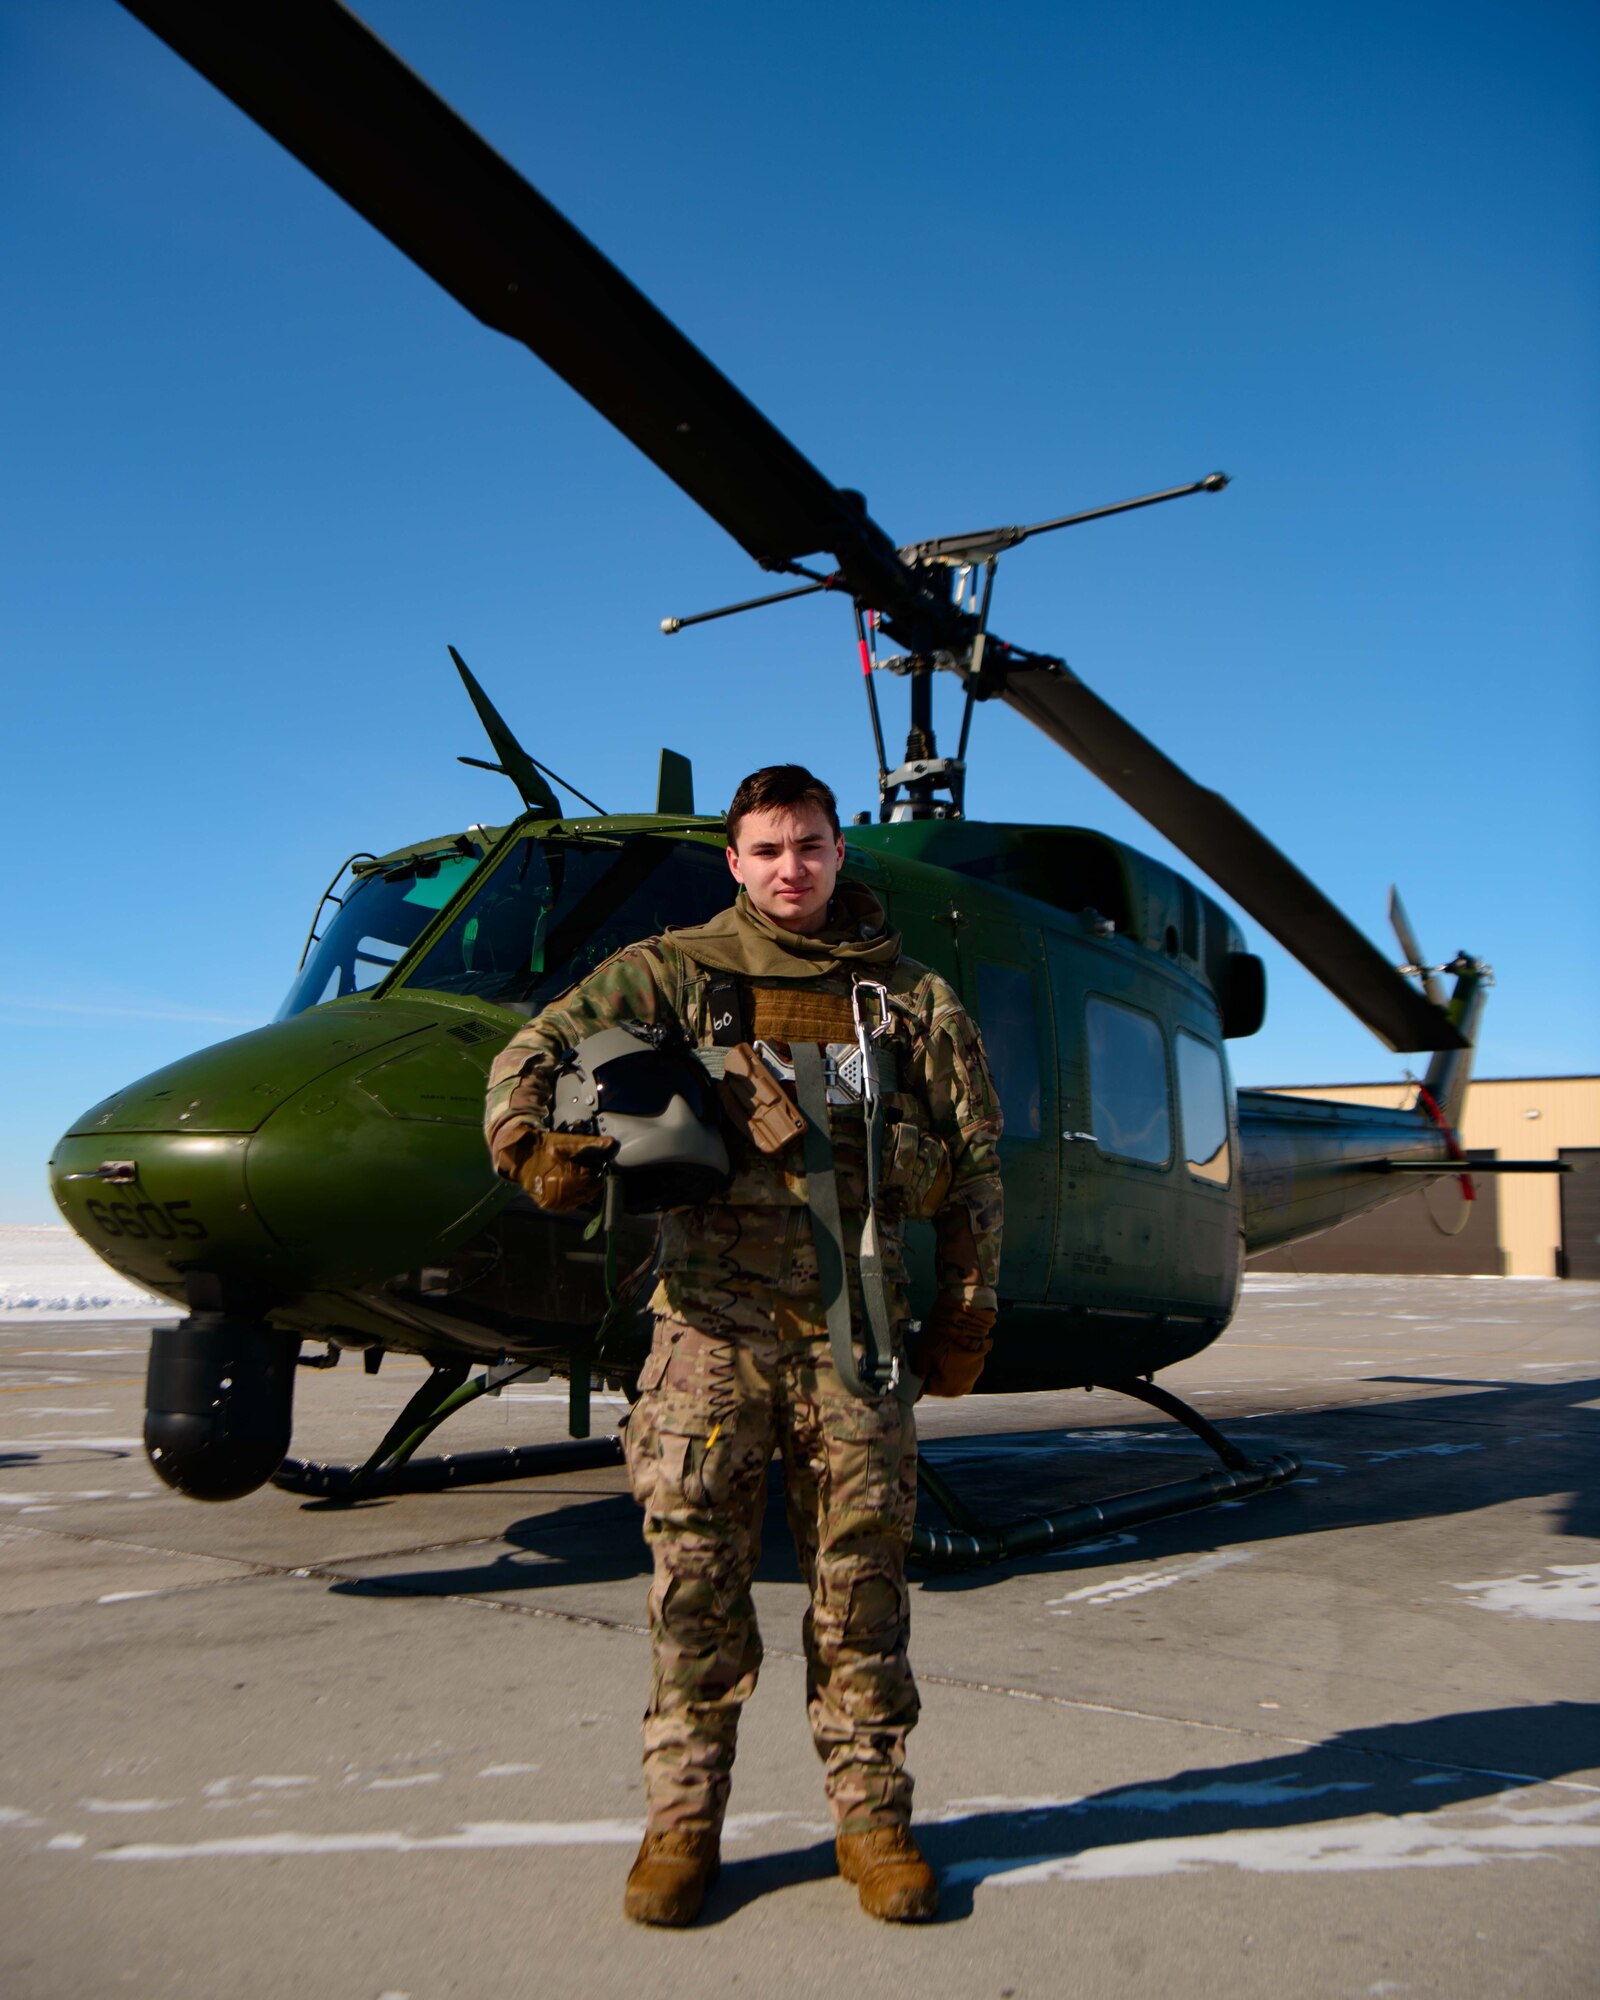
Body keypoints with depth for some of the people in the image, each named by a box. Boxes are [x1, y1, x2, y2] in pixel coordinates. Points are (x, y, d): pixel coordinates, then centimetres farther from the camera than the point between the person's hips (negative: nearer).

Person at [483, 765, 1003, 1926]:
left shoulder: (911, 997, 12)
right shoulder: (675, 973, 8)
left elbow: (976, 1164, 13)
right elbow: (535, 1051, 3)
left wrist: (966, 1315, 9)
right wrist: (536, 1143, -18)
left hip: (851, 1323, 1)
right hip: (713, 1315, -1)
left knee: (861, 1573, 6)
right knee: (696, 1570, 2)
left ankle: (873, 1819, 21)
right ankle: (682, 1823, 18)